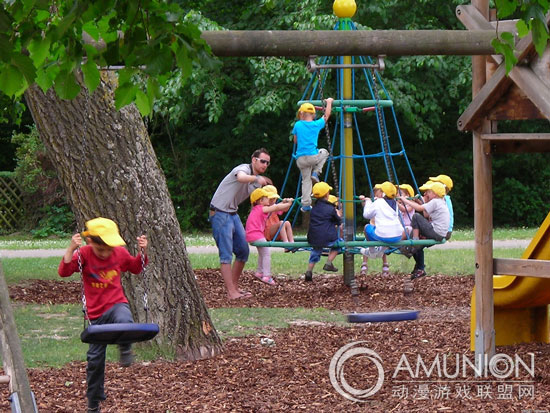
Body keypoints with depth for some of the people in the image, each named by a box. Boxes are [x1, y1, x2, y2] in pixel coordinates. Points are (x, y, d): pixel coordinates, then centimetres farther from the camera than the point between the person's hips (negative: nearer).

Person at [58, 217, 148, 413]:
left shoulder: (120, 253, 0)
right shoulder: (84, 254, -9)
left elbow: (137, 268, 19)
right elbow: (64, 271, -22)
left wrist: (143, 252, 2)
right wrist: (71, 249, -32)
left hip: (117, 304, 0)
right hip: (96, 314, 0)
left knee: (124, 321, -40)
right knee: (95, 358, 6)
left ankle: (125, 349, -10)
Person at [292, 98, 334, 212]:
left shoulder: (298, 125, 1)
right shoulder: (316, 124, 3)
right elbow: (326, 115, 20)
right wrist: (329, 103, 35)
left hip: (301, 159, 1)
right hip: (313, 156, -1)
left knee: (306, 180, 12)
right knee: (324, 152, 32)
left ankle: (306, 204, 4)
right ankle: (315, 173, 14)